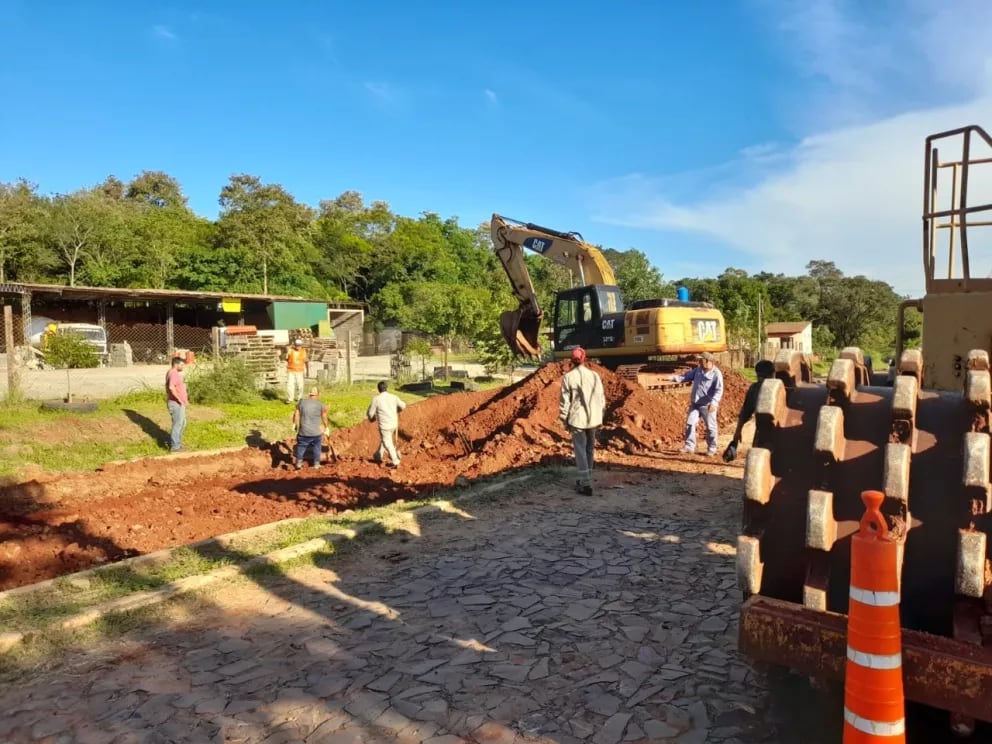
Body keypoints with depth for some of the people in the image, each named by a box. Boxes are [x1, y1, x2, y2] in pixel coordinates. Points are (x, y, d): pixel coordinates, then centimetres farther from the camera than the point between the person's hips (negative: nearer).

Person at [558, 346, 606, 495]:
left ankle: (585, 484, -6)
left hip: (577, 419, -4)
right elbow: (601, 398, 5)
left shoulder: (568, 377, -9)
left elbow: (564, 400, -7)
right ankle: (586, 479, 28)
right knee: (590, 449, 17)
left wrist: (564, 420, 2)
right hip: (593, 418, 4)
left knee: (580, 450, 0)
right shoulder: (594, 375, 0)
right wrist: (599, 416, 17)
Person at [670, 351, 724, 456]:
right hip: (695, 403, 6)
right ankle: (690, 446, 5)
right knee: (690, 423, -1)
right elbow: (686, 376, 13)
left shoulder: (716, 374, -13)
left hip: (707, 405, -6)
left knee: (710, 427, 4)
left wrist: (713, 402, -32)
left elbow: (719, 390, -19)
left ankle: (711, 449, 18)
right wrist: (673, 378, 0)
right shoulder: (698, 370, 8)